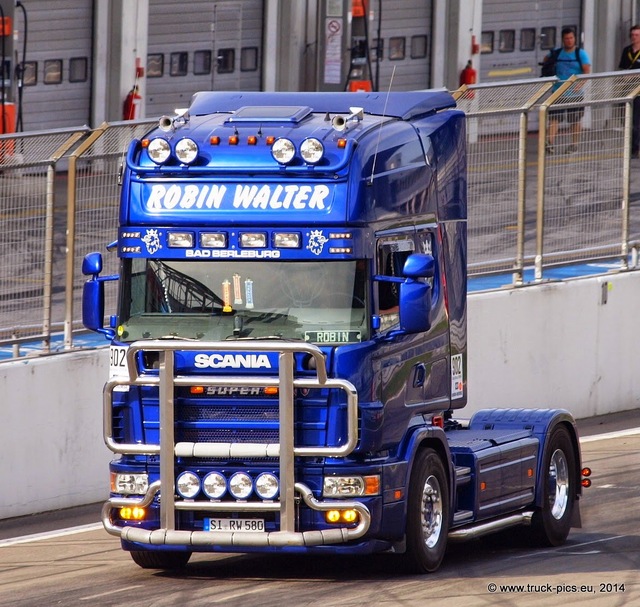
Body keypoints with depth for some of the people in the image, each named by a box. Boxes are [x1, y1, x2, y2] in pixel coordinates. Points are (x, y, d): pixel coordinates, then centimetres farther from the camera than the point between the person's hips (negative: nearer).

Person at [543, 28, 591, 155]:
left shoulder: (581, 54, -3)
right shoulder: (556, 53, 7)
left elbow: (587, 71, -11)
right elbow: (546, 60, 27)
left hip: (575, 93, -2)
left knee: (575, 120, 8)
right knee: (554, 118, -9)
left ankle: (574, 145, 19)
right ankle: (550, 144, -14)